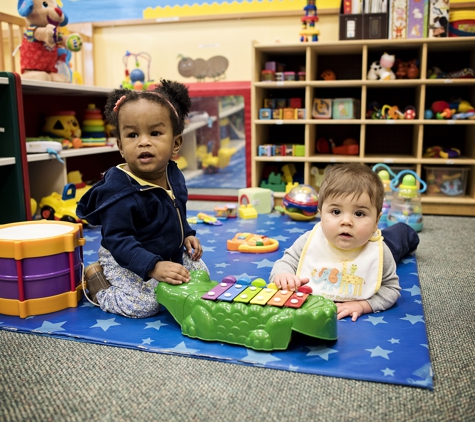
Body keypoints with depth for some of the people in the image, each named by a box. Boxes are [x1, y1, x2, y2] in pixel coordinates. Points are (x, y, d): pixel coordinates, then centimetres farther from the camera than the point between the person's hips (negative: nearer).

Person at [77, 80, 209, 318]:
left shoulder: (173, 175, -4)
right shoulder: (119, 191, -29)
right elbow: (118, 240, -30)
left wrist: (186, 235, 6)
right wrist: (154, 267, -39)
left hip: (171, 255, 8)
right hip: (125, 262, -7)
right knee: (143, 305, -22)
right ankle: (95, 277, 2)